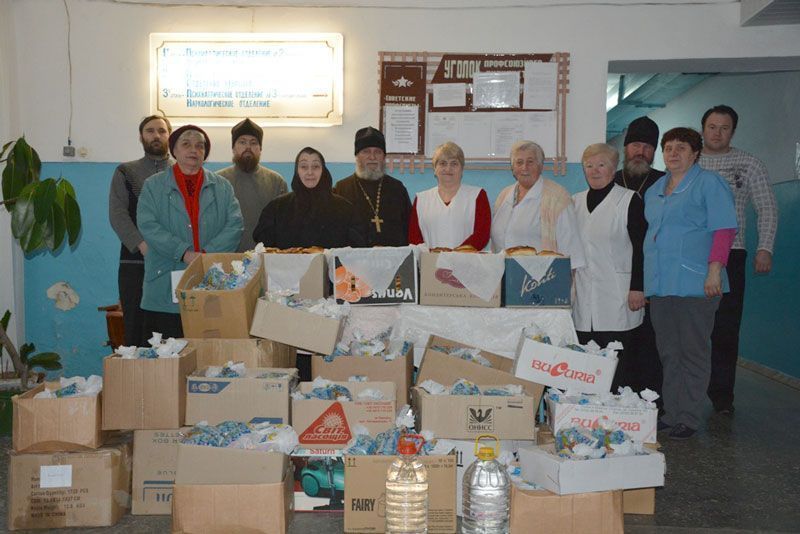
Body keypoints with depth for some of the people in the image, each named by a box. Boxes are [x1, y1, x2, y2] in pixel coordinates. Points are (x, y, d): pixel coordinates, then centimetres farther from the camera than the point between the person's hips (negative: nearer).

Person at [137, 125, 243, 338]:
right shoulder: (153, 186, 10)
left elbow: (235, 224, 3)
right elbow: (148, 226, -2)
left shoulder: (222, 187, 14)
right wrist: (184, 253, -14)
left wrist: (207, 254, -12)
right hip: (167, 287, -1)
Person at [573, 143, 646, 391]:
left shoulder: (629, 200, 0)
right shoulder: (575, 201, 16)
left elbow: (640, 247, -4)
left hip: (617, 296, -4)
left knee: (617, 359, -4)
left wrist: (637, 288, -11)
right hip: (583, 296, 5)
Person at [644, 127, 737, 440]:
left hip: (695, 283, -7)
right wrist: (645, 279, 18)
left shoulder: (709, 183, -2)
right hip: (660, 284, 7)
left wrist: (715, 270, -18)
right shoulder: (655, 189, 19)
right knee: (668, 353, 11)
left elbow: (724, 229, -9)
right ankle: (672, 414, 19)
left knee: (693, 353, 0)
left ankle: (689, 419, 8)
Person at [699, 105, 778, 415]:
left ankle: (721, 395, 10)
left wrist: (764, 249, -7)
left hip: (729, 254, -1)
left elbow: (767, 209, 4)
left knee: (725, 328, 0)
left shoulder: (749, 165, 6)